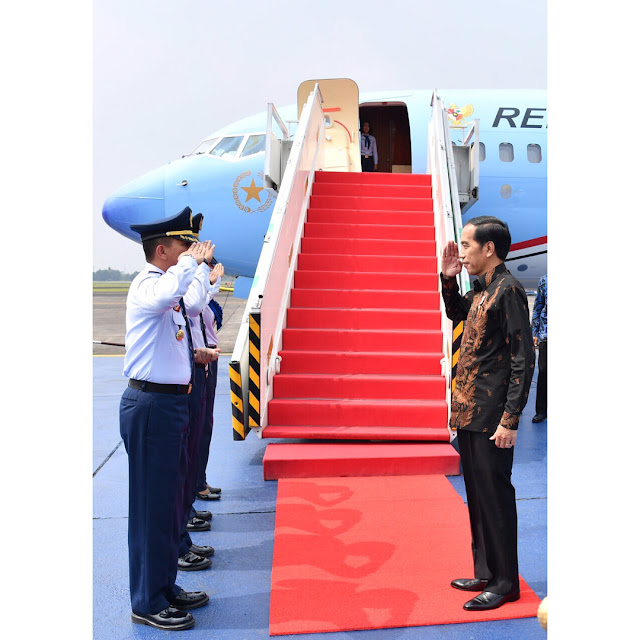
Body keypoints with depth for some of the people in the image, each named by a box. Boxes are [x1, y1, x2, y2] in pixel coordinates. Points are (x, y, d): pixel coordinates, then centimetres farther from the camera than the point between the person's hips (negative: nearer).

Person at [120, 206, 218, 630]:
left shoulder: (168, 287, 15)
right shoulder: (147, 286, -15)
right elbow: (166, 295, -40)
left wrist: (193, 354, 17)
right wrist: (192, 262, -26)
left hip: (171, 401, 10)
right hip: (151, 406, -10)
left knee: (170, 499, 18)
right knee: (152, 503, 0)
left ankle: (165, 588, 33)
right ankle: (148, 603, 16)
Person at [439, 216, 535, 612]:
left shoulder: (508, 289, -14)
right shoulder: (482, 290, 12)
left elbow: (524, 358, -18)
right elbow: (456, 313, 33)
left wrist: (510, 419, -20)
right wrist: (449, 279, 15)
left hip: (490, 416, -9)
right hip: (469, 412, 9)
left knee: (494, 496, 0)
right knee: (477, 495, 16)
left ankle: (505, 582, 15)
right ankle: (486, 573, 29)